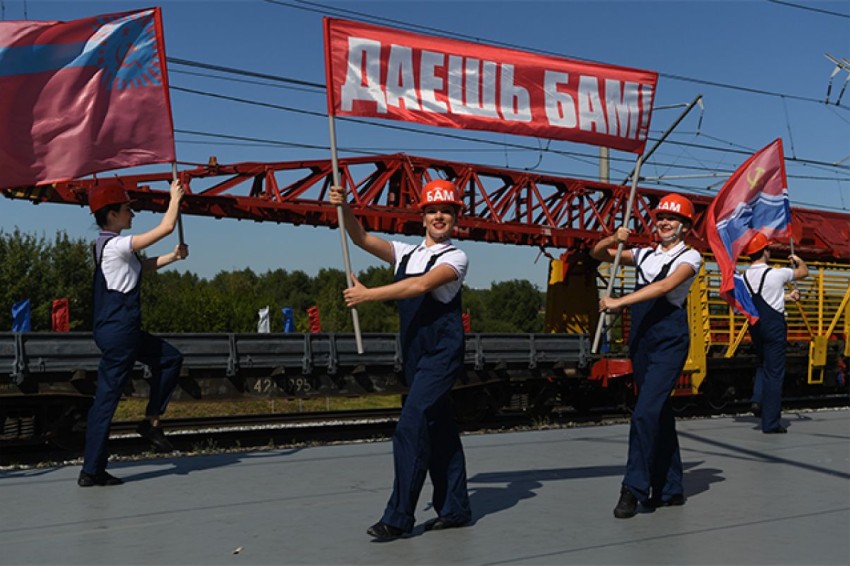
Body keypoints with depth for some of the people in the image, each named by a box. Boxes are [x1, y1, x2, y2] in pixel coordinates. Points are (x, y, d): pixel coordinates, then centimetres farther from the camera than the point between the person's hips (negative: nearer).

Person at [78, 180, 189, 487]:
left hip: (122, 330, 10)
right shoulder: (116, 245, -16)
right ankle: (92, 471, 1)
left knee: (169, 358, 20)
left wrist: (172, 256, 10)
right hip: (119, 332, -10)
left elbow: (143, 265, 25)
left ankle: (152, 420, 20)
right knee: (106, 398, -5)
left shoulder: (107, 245, 12)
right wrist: (175, 196, -1)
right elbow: (166, 227, -16)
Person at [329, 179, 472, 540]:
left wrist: (367, 294, -21)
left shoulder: (456, 258, -5)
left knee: (410, 429, -14)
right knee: (438, 431, 12)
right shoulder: (406, 253, 15)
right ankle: (454, 509, 21)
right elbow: (363, 239, 8)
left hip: (442, 355, -7)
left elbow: (422, 285, -20)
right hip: (416, 357, 7)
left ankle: (398, 517, -10)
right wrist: (345, 209, -10)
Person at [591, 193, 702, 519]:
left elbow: (665, 287, -18)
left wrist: (619, 302, -26)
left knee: (646, 411, -17)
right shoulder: (645, 255, 17)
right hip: (640, 339, 6)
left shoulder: (690, 257, 0)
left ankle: (634, 489, -14)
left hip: (669, 339, -6)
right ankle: (670, 489, 19)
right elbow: (598, 254, 20)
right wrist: (614, 239, -2)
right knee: (660, 413, 11)